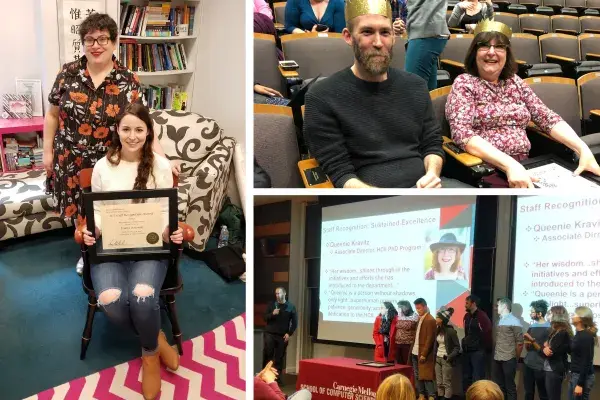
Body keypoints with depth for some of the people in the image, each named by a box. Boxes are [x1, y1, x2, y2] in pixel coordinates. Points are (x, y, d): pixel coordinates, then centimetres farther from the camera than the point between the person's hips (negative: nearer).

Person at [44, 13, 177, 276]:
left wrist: (163, 159, -22)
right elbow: (53, 114, 4)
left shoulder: (128, 82, -9)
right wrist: (47, 151, 4)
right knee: (79, 210, 14)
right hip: (72, 161, 1)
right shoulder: (68, 74, -5)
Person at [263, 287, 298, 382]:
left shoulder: (291, 307, 2)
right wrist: (272, 314, -15)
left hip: (283, 336, -1)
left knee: (279, 357, 1)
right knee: (267, 355, -1)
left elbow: (295, 322, 3)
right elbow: (265, 318, 4)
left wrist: (289, 333, -7)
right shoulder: (271, 305, 6)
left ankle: (277, 375, 7)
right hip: (270, 334, 1)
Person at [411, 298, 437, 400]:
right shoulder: (419, 319, 13)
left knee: (426, 376, -6)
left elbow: (430, 339, -17)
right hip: (415, 352, 9)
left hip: (424, 354, -9)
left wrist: (424, 354, -18)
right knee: (417, 375, 12)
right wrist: (413, 349, 9)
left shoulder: (430, 320, -13)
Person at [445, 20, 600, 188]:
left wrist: (583, 149, -11)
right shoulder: (464, 84, -1)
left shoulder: (515, 82, 13)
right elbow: (462, 133, -16)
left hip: (524, 166, 6)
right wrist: (509, 164, -28)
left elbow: (548, 118, 7)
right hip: (484, 170, -6)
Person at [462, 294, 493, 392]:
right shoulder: (466, 316, 10)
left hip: (478, 352, -8)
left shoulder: (482, 316, -13)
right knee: (466, 377, 12)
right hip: (466, 351, 8)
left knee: (477, 378, -5)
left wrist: (485, 348, -4)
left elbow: (488, 333, -12)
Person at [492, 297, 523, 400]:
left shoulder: (514, 321, -7)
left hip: (508, 360, -7)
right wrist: (496, 354, 9)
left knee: (510, 387, 0)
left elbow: (520, 342, -7)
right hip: (497, 359, 7)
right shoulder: (500, 320, 14)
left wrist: (515, 358, -1)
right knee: (499, 386, 12)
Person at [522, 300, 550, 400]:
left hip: (541, 366, -6)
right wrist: (527, 342, -6)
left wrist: (533, 341, -16)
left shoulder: (549, 328, -11)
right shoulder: (532, 326, 11)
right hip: (528, 364, 6)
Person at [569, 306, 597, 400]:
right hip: (575, 375, 9)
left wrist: (580, 384, -21)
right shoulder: (579, 335, 11)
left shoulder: (586, 337, -17)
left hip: (583, 377, -9)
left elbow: (586, 362, -20)